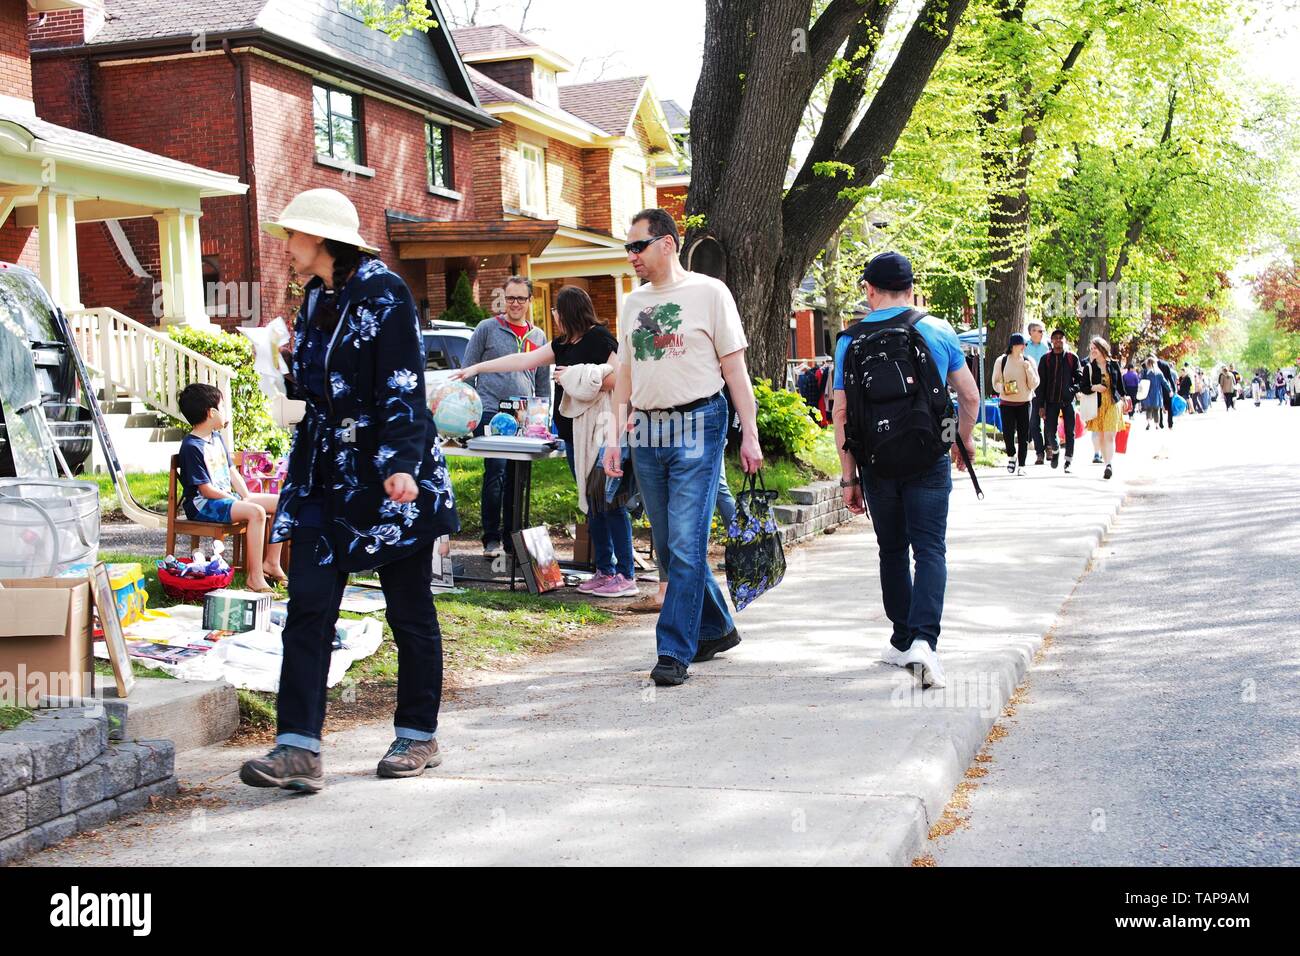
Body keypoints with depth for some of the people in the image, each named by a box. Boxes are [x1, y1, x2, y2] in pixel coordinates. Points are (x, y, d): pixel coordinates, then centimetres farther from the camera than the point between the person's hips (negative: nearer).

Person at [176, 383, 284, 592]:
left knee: (280, 502, 0)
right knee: (256, 512, -32)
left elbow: (232, 471, 15)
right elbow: (206, 489, -19)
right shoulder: (192, 447, -16)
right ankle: (254, 577, -30)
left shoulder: (217, 437, 14)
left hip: (227, 497, 10)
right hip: (202, 505, -10)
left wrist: (246, 497, -2)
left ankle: (271, 563, 5)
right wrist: (239, 502, -14)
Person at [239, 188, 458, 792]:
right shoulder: (315, 298, 15)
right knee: (307, 605, -5)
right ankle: (299, 748, -6)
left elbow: (404, 386, -17)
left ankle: (418, 736, 19)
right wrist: (293, 366, 9)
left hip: (390, 478, -7)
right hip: (324, 476, 7)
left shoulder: (382, 292, -8)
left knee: (409, 610, 5)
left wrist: (400, 463, -25)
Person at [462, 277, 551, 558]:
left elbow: (543, 382, 22)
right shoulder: (487, 328, 4)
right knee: (496, 471, -15)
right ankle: (491, 538, -7)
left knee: (518, 478, 7)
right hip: (490, 411, -4)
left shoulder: (538, 336, 16)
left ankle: (512, 537, 17)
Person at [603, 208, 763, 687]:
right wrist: (615, 435, 11)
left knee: (686, 544, -10)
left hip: (696, 426, -6)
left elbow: (734, 367, -3)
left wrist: (750, 434, -8)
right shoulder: (633, 301, 14)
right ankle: (717, 629, 26)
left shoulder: (708, 292, -2)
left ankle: (674, 651, -6)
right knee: (669, 545, 10)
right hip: (646, 431, 6)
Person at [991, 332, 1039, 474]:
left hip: (1024, 402, 1)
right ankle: (1011, 455, 19)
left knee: (1023, 435, -1)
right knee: (1008, 432, -10)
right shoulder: (1001, 361, 1)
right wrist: (1003, 388, -16)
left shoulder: (1029, 362, 4)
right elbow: (996, 382, 5)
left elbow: (1034, 384, 1)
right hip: (1006, 402, -1)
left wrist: (1028, 369, -13)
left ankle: (1021, 465, 6)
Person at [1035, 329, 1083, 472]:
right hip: (1051, 400, 0)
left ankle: (1068, 460, 11)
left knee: (1069, 431, 0)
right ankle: (1055, 450, 27)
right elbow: (1041, 383, 4)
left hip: (1068, 400, 0)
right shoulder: (1045, 359, 5)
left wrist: (1074, 389, -15)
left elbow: (1079, 377, 7)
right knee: (1049, 430, -3)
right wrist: (1041, 405, 0)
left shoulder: (1072, 358, 4)